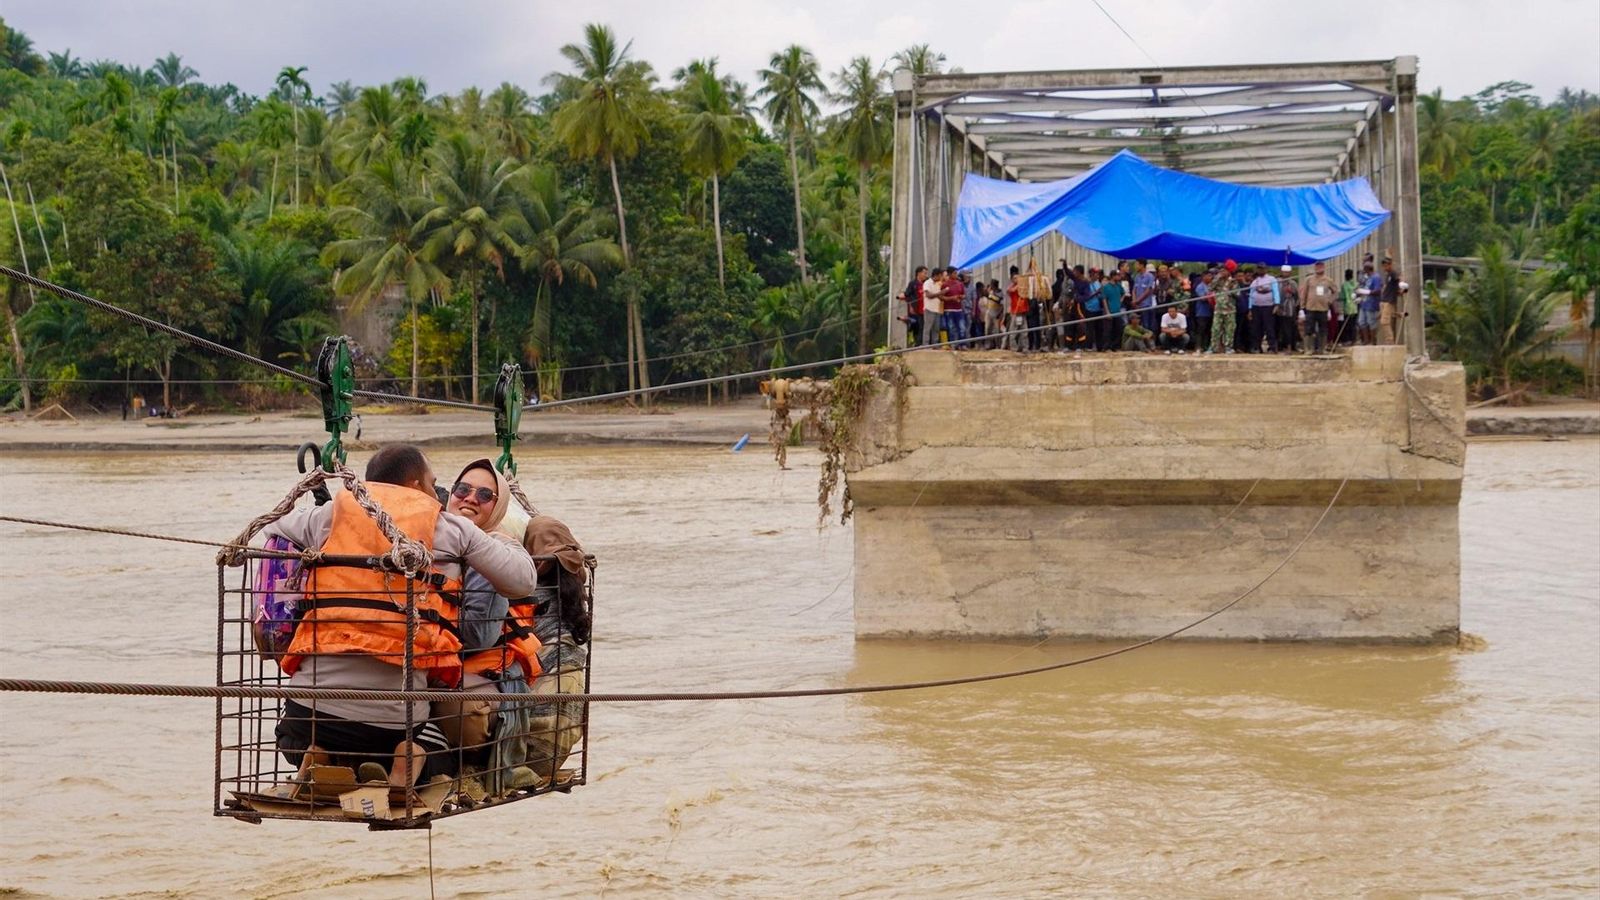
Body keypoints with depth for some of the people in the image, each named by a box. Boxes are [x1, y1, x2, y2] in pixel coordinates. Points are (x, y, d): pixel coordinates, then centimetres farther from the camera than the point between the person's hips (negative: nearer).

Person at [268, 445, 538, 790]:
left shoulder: (329, 515, 11)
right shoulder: (450, 528, 6)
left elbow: (269, 529, 28)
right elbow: (522, 581, 9)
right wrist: (504, 545, 31)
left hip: (313, 701, 2)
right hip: (395, 712, -2)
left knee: (297, 748, 37)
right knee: (438, 762, 30)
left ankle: (321, 762, 1)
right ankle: (405, 765, -6)